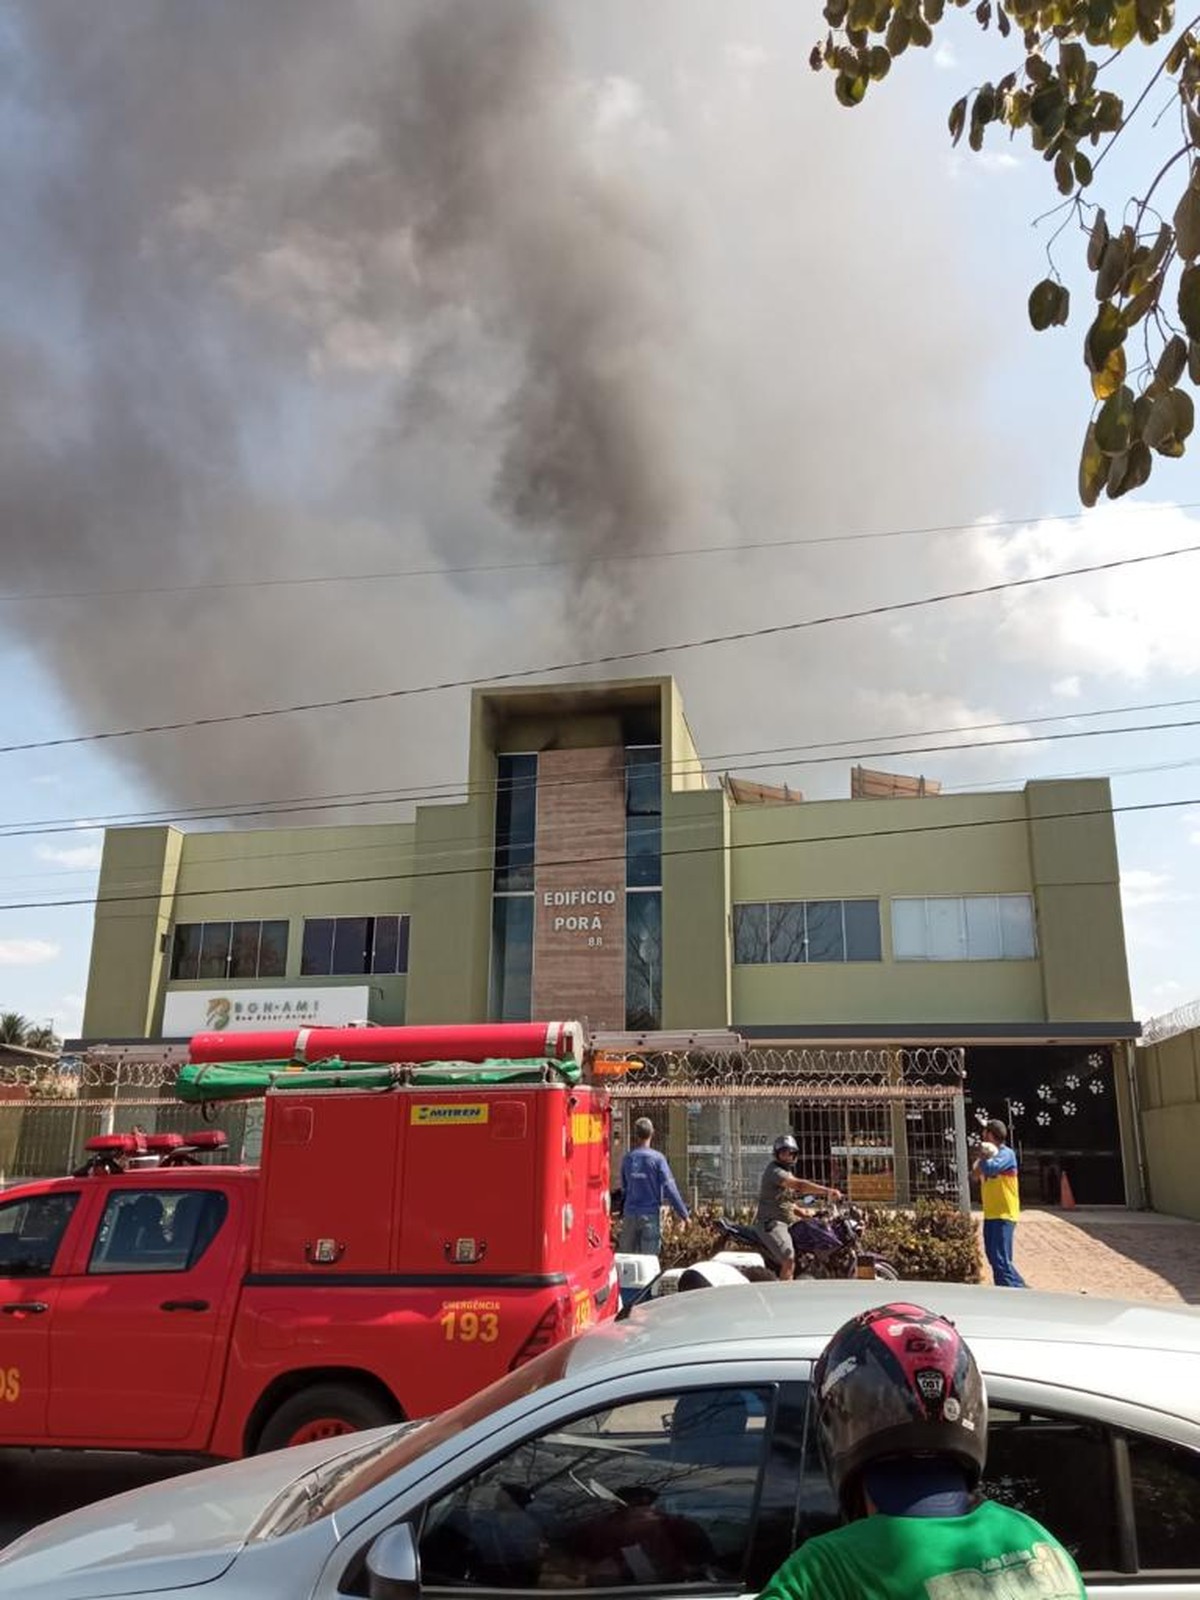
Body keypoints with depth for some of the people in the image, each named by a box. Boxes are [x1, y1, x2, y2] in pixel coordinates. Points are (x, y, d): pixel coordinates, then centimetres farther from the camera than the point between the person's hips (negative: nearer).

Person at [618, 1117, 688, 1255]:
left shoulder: (627, 1158, 3)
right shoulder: (657, 1158, -9)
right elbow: (669, 1187, -12)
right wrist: (683, 1213, -6)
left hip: (630, 1214, 4)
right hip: (651, 1214, -4)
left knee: (627, 1257, 12)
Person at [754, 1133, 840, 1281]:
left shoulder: (787, 1172, 18)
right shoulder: (774, 1170, -16)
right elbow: (799, 1184, -31)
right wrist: (827, 1191, -38)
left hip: (787, 1223, 10)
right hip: (771, 1223, -10)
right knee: (789, 1260, -27)